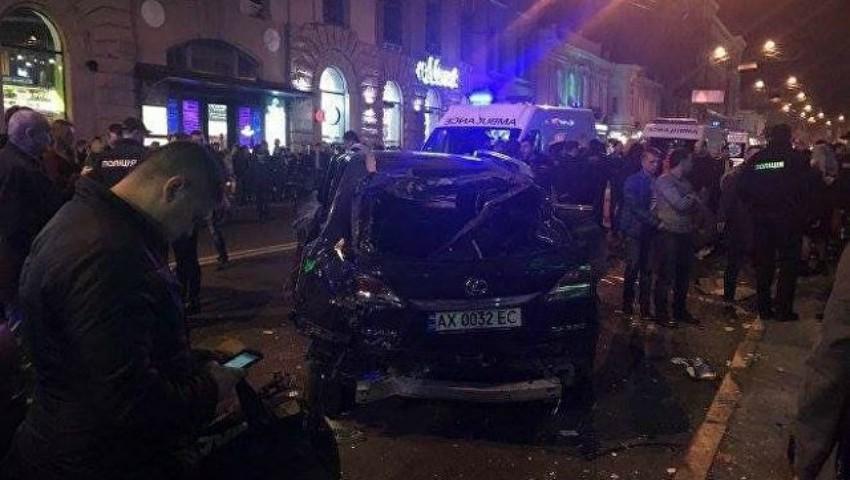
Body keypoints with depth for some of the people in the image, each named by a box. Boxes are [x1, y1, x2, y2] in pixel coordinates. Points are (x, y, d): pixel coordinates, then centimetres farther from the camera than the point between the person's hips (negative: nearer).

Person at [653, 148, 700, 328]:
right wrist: (692, 197, -1)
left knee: (684, 274, 14)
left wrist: (691, 199, -12)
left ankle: (680, 310, 26)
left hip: (685, 233, 8)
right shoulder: (664, 181, -12)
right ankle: (661, 313, 7)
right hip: (669, 233, -8)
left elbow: (696, 204, 8)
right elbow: (681, 204, -20)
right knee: (666, 275, -2)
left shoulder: (685, 182, 15)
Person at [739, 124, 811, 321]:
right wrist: (800, 211, 1)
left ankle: (764, 308, 16)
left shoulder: (756, 159, 2)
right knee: (789, 263, 5)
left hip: (761, 218, 4)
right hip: (788, 218, -4)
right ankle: (783, 310, 4)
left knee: (764, 263, 11)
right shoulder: (795, 158, -9)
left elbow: (744, 190, 3)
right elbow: (804, 189, -13)